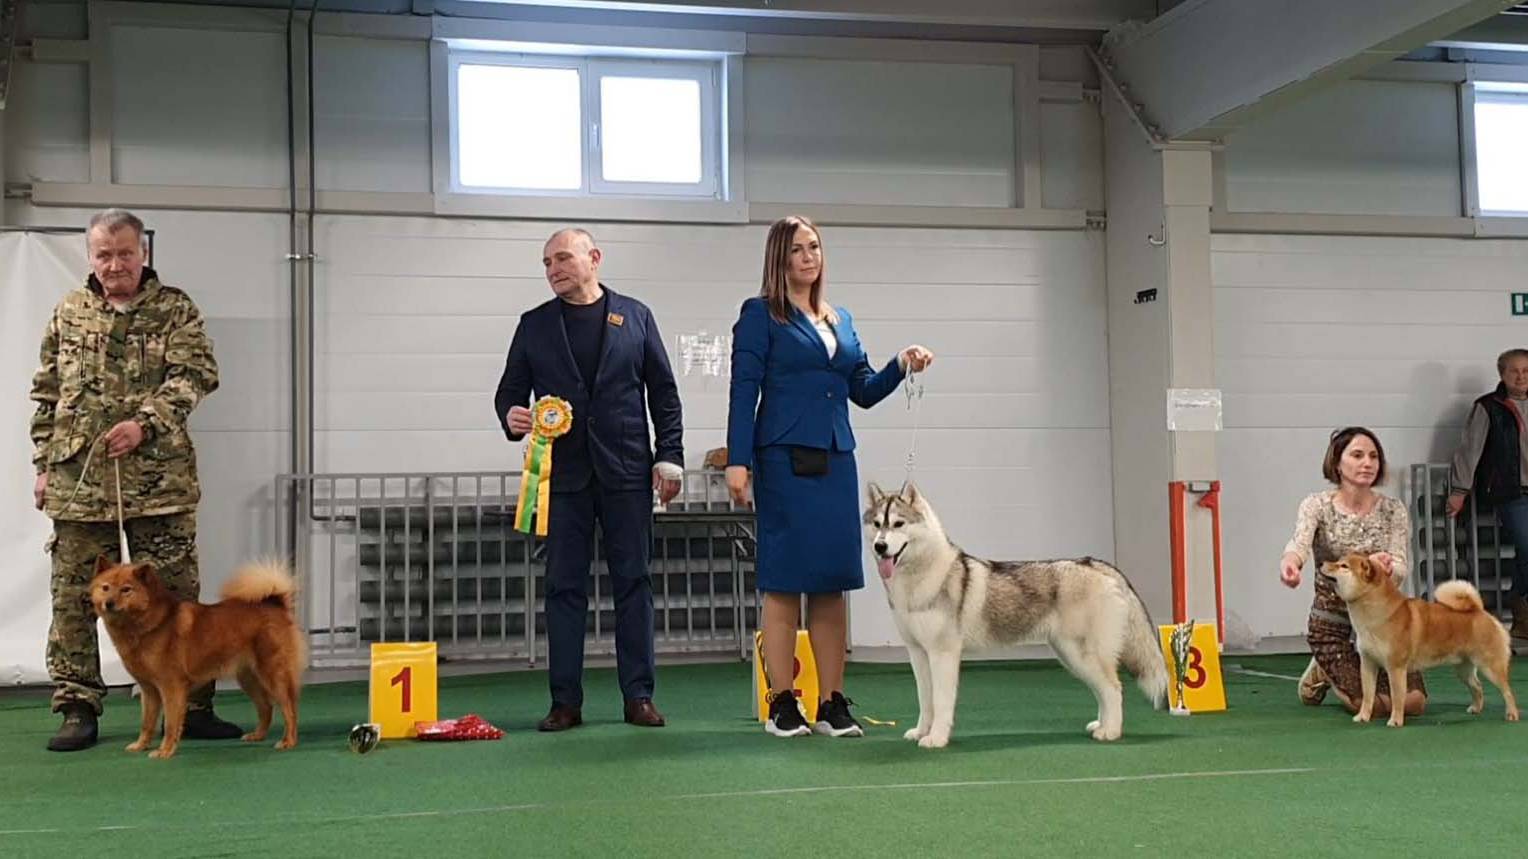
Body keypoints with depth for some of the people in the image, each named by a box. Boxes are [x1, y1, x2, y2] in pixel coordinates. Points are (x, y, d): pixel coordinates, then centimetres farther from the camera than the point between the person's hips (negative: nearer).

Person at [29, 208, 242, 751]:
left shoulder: (175, 309, 4)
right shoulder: (68, 314, 12)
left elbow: (194, 375, -7)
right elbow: (46, 395, 16)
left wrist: (144, 423, -19)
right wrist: (44, 464, 10)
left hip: (158, 478, -2)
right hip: (78, 479, 2)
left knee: (174, 594, 2)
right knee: (75, 597, 4)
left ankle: (192, 707, 9)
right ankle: (77, 709, 13)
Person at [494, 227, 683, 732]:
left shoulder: (634, 316, 8)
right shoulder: (534, 325, 10)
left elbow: (663, 391, 7)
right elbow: (509, 390, 11)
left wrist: (669, 456, 0)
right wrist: (511, 417, -13)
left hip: (627, 470, -1)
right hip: (563, 473, 1)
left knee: (633, 583, 2)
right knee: (565, 587, 2)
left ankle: (638, 696, 8)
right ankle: (566, 702, 7)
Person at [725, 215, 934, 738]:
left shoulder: (841, 320, 19)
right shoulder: (761, 315, 1)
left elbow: (864, 391, 18)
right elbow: (744, 391, -5)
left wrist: (901, 366, 0)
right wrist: (738, 461, -14)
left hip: (835, 460, 6)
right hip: (784, 460, -6)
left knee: (833, 582, 5)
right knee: (784, 582, -2)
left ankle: (832, 705, 10)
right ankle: (782, 706, 4)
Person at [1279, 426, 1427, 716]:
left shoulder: (1393, 510, -4)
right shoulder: (1317, 505, -11)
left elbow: (1400, 571, -14)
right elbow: (1299, 543, -32)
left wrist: (1384, 567, -40)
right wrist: (1289, 562, -58)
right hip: (1332, 619, -3)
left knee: (1413, 702, -11)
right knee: (1371, 704, -17)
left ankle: (1347, 671, 22)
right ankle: (1324, 674, 17)